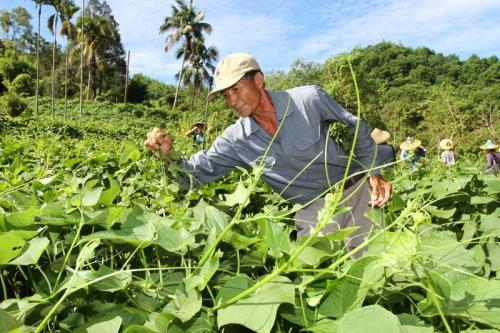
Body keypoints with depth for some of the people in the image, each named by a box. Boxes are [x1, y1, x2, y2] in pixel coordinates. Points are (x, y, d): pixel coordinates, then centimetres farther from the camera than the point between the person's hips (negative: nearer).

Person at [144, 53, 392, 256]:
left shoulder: (309, 99, -16)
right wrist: (169, 154, -28)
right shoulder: (236, 140, -8)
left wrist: (373, 172, -5)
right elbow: (197, 172, -8)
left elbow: (356, 127, -2)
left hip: (355, 191, -1)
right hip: (312, 211, 2)